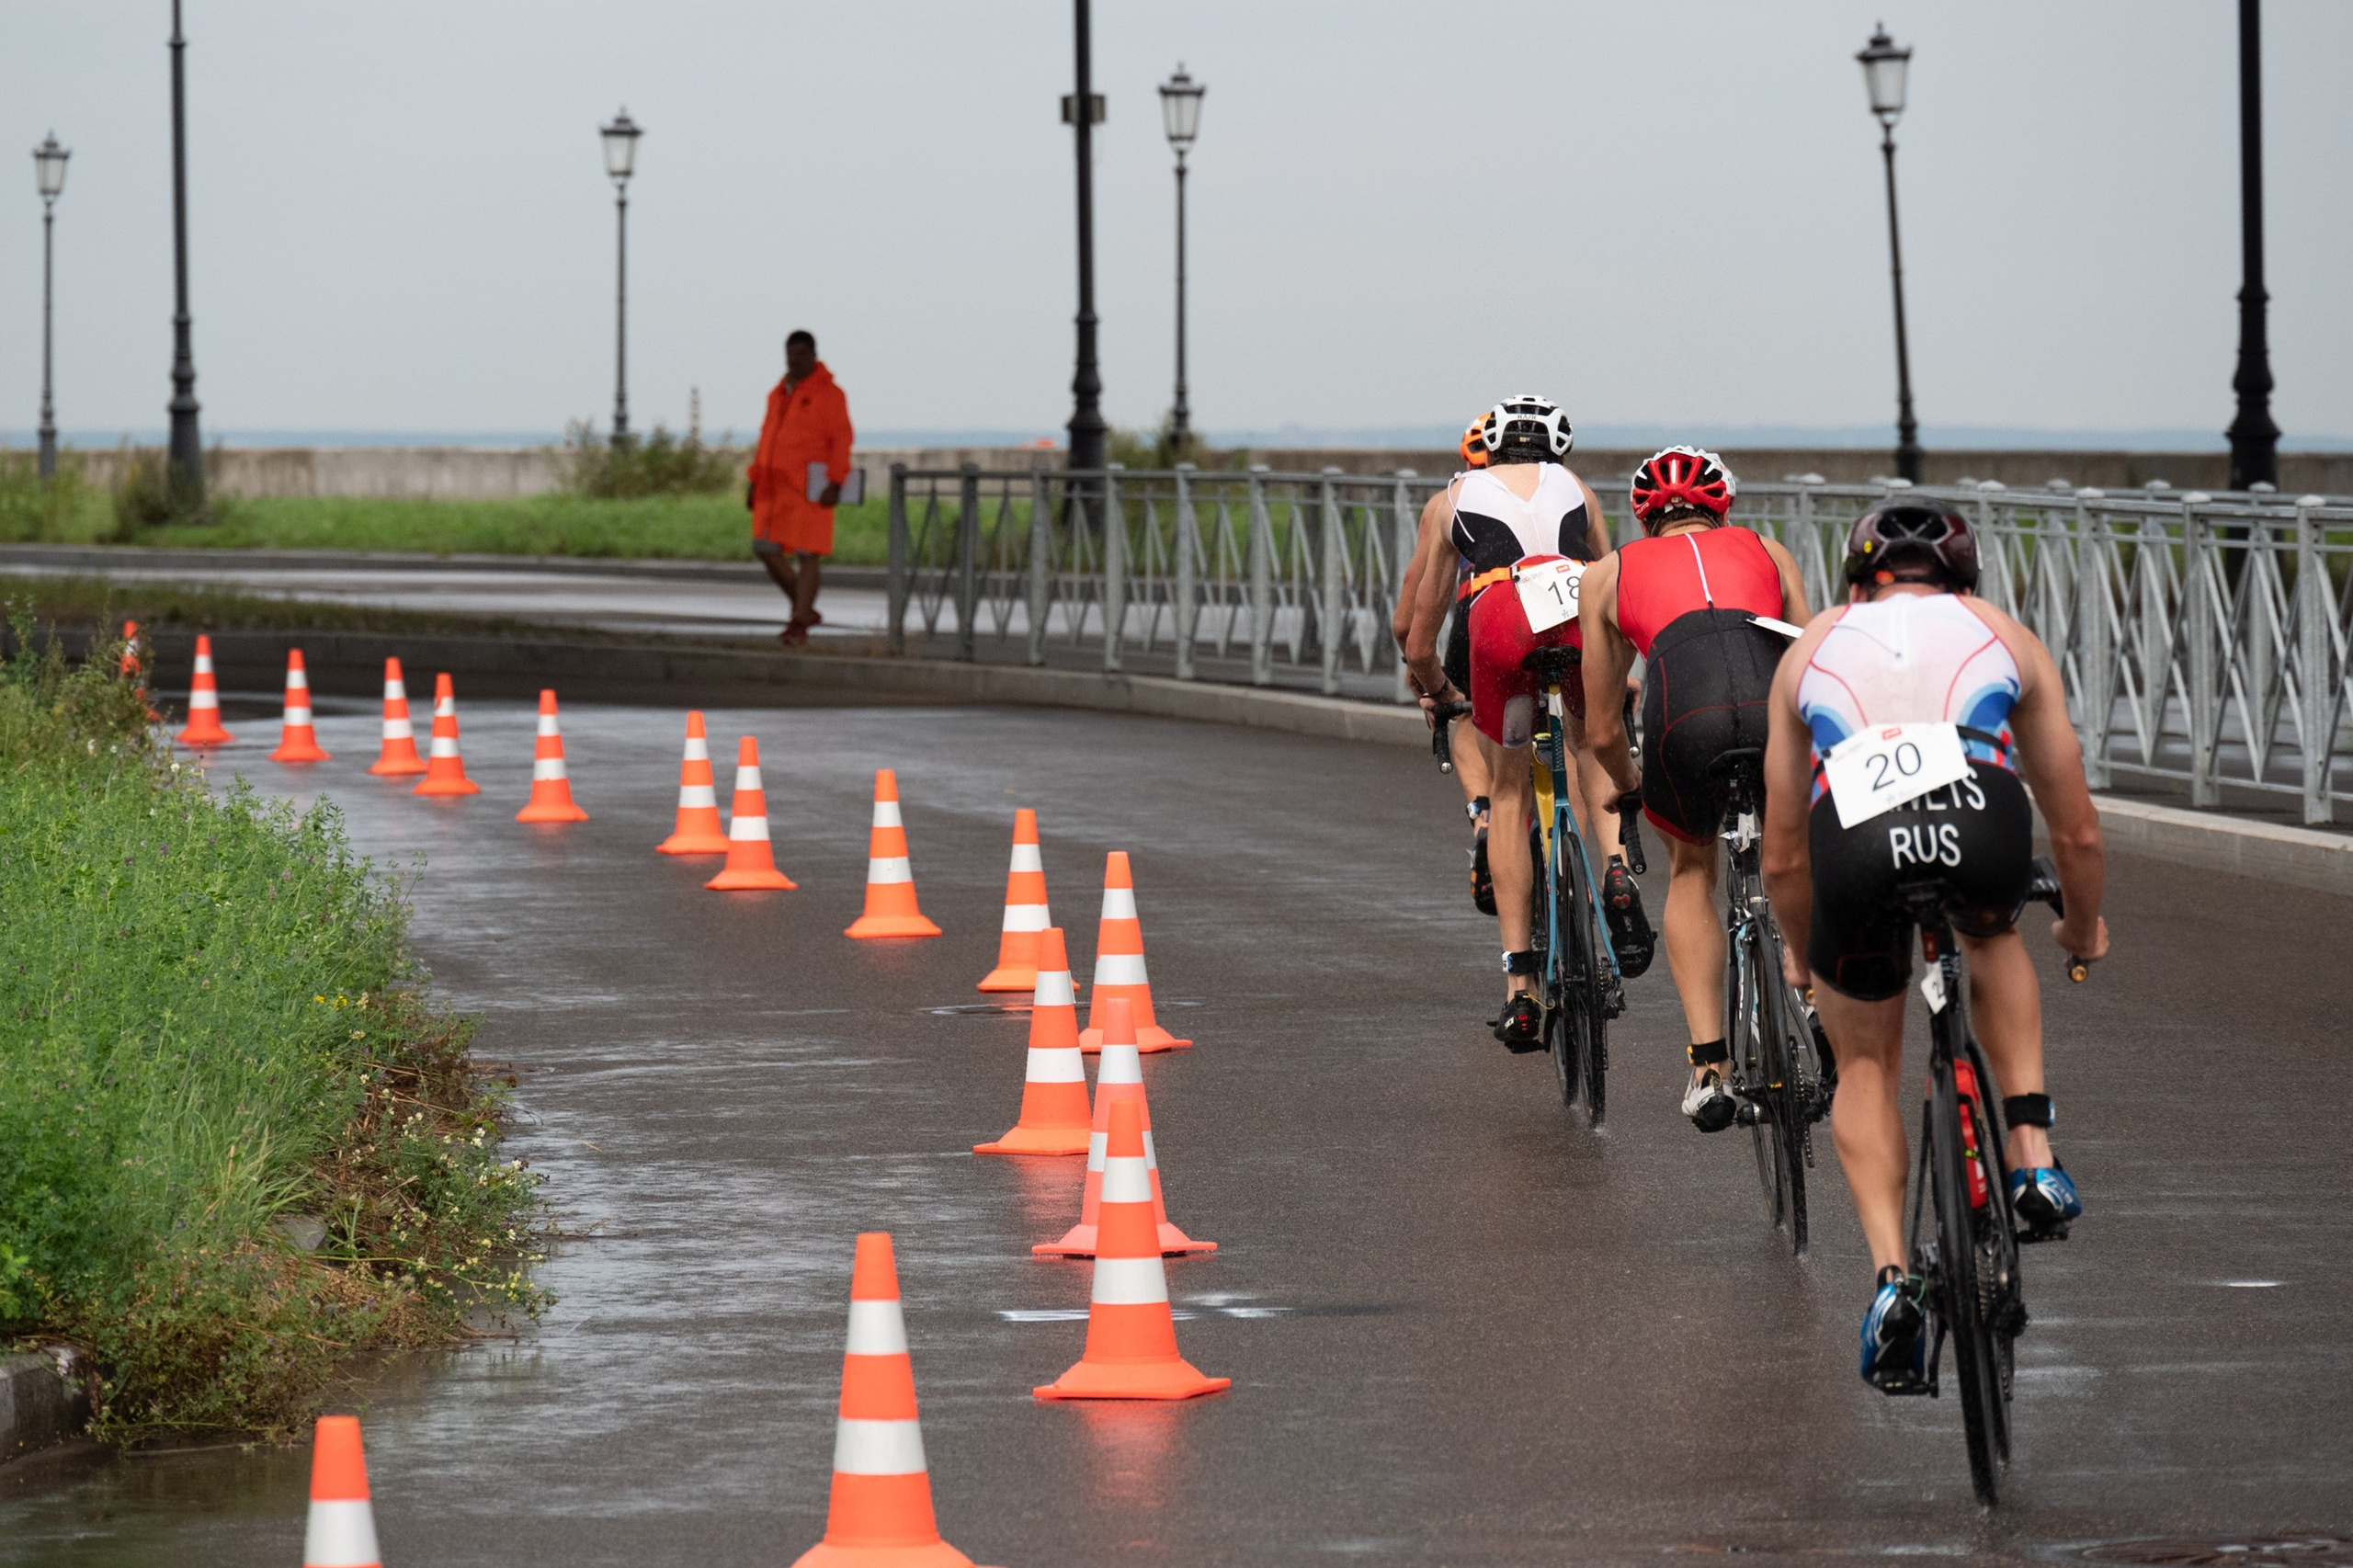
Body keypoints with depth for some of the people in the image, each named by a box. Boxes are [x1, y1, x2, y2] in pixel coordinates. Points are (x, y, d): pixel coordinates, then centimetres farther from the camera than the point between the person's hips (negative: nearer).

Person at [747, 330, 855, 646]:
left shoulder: (828, 393, -7)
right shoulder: (778, 394, 15)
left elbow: (841, 440, -12)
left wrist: (835, 485, -21)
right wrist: (754, 481, 14)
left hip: (810, 487, -7)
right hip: (776, 487, 7)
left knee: (806, 555, -8)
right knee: (766, 549, 3)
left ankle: (799, 626, -5)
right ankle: (805, 611, 17)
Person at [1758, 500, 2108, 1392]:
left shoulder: (1813, 648, 34)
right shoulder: (2005, 638, 33)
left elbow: (1782, 860, 38)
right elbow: (2077, 833, 38)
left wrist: (1813, 968, 55)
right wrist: (2083, 933, 58)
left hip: (1853, 834, 0)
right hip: (1982, 823, 0)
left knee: (1864, 1062, 24)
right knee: (1993, 937, 37)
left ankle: (1890, 1277, 6)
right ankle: (2034, 1158, 22)